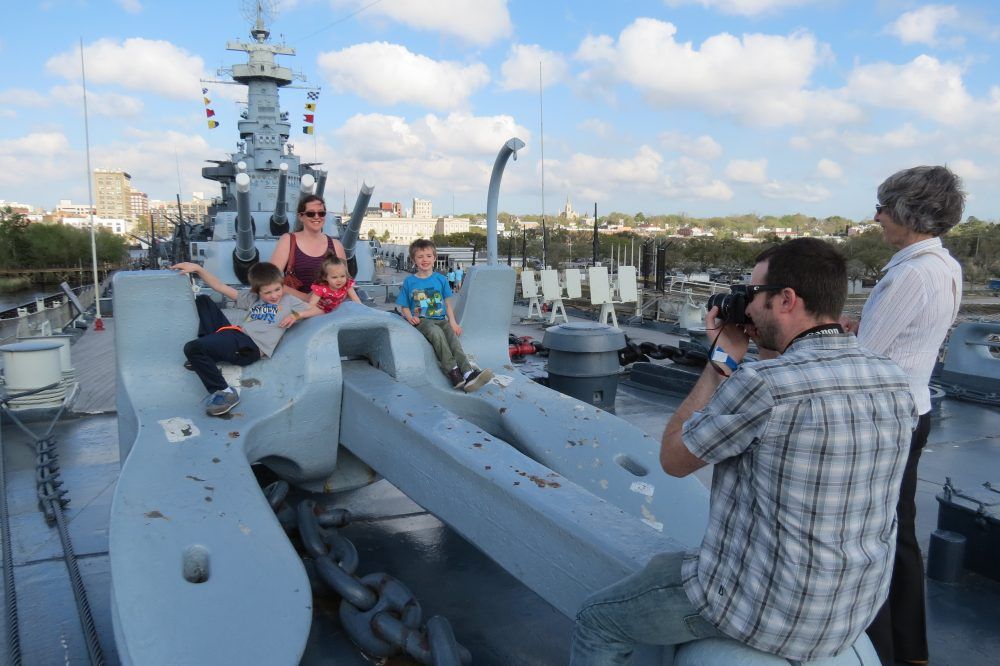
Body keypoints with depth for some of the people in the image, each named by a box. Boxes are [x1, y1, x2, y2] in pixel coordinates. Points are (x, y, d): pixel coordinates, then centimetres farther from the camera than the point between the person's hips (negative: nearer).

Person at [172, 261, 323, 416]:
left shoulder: (289, 301, 14)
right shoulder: (251, 298, 24)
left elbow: (319, 311, 9)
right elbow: (220, 287, 20)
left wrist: (296, 315, -5)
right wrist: (197, 268, 11)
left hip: (249, 347, -7)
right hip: (235, 335, 7)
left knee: (192, 348, -26)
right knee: (203, 300, 18)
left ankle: (224, 392, -19)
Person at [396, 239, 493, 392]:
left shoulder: (440, 279, 13)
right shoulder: (409, 281, 8)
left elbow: (447, 304, 15)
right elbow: (404, 307, 11)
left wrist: (453, 322, 0)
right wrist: (411, 318, -11)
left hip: (441, 320, 2)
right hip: (422, 321, -2)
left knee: (452, 334, -29)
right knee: (436, 332, -35)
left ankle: (468, 373, -46)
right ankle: (454, 373, -41)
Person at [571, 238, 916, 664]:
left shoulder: (763, 384, -28)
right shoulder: (895, 382, -5)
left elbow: (673, 458, -12)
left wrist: (722, 360, -7)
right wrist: (769, 356, 5)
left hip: (764, 611, -8)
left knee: (597, 621, 14)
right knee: (666, 565, 33)